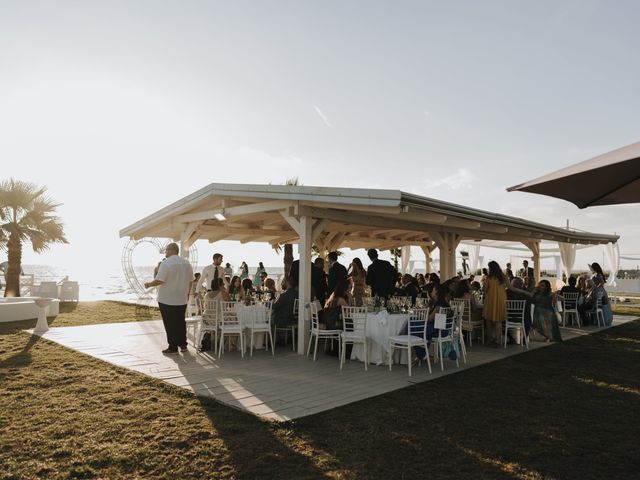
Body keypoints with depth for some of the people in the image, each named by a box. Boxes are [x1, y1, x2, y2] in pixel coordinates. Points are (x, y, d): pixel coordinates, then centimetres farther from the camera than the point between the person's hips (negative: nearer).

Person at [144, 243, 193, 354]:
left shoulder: (166, 263, -15)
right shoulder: (187, 263, 5)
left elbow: (159, 280, -19)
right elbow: (190, 280, 11)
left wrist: (149, 284, -2)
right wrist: (187, 293, 22)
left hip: (167, 300, -6)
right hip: (182, 299, 6)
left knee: (170, 324, 3)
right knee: (181, 322, 16)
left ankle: (173, 347, 7)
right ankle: (183, 345, 20)